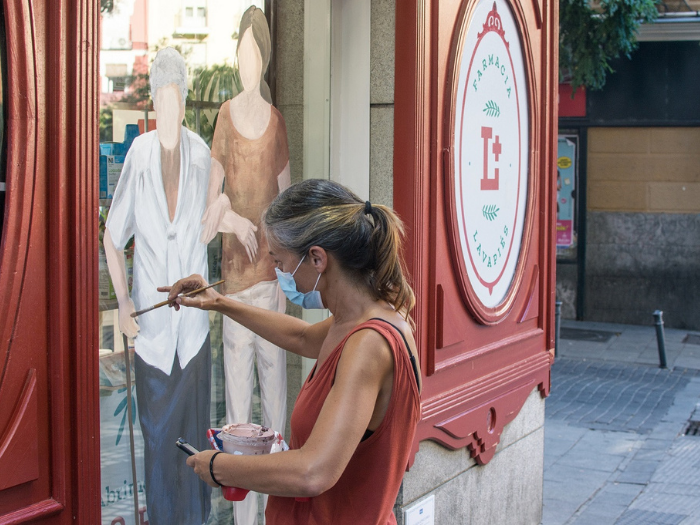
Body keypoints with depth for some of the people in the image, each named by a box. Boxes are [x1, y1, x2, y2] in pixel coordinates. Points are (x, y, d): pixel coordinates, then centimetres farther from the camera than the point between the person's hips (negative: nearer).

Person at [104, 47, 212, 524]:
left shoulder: (201, 155, -9)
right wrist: (123, 301, -5)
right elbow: (112, 237, 2)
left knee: (194, 433, 12)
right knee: (156, 436, 11)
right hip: (151, 326, -1)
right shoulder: (138, 156, -11)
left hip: (193, 323, 1)